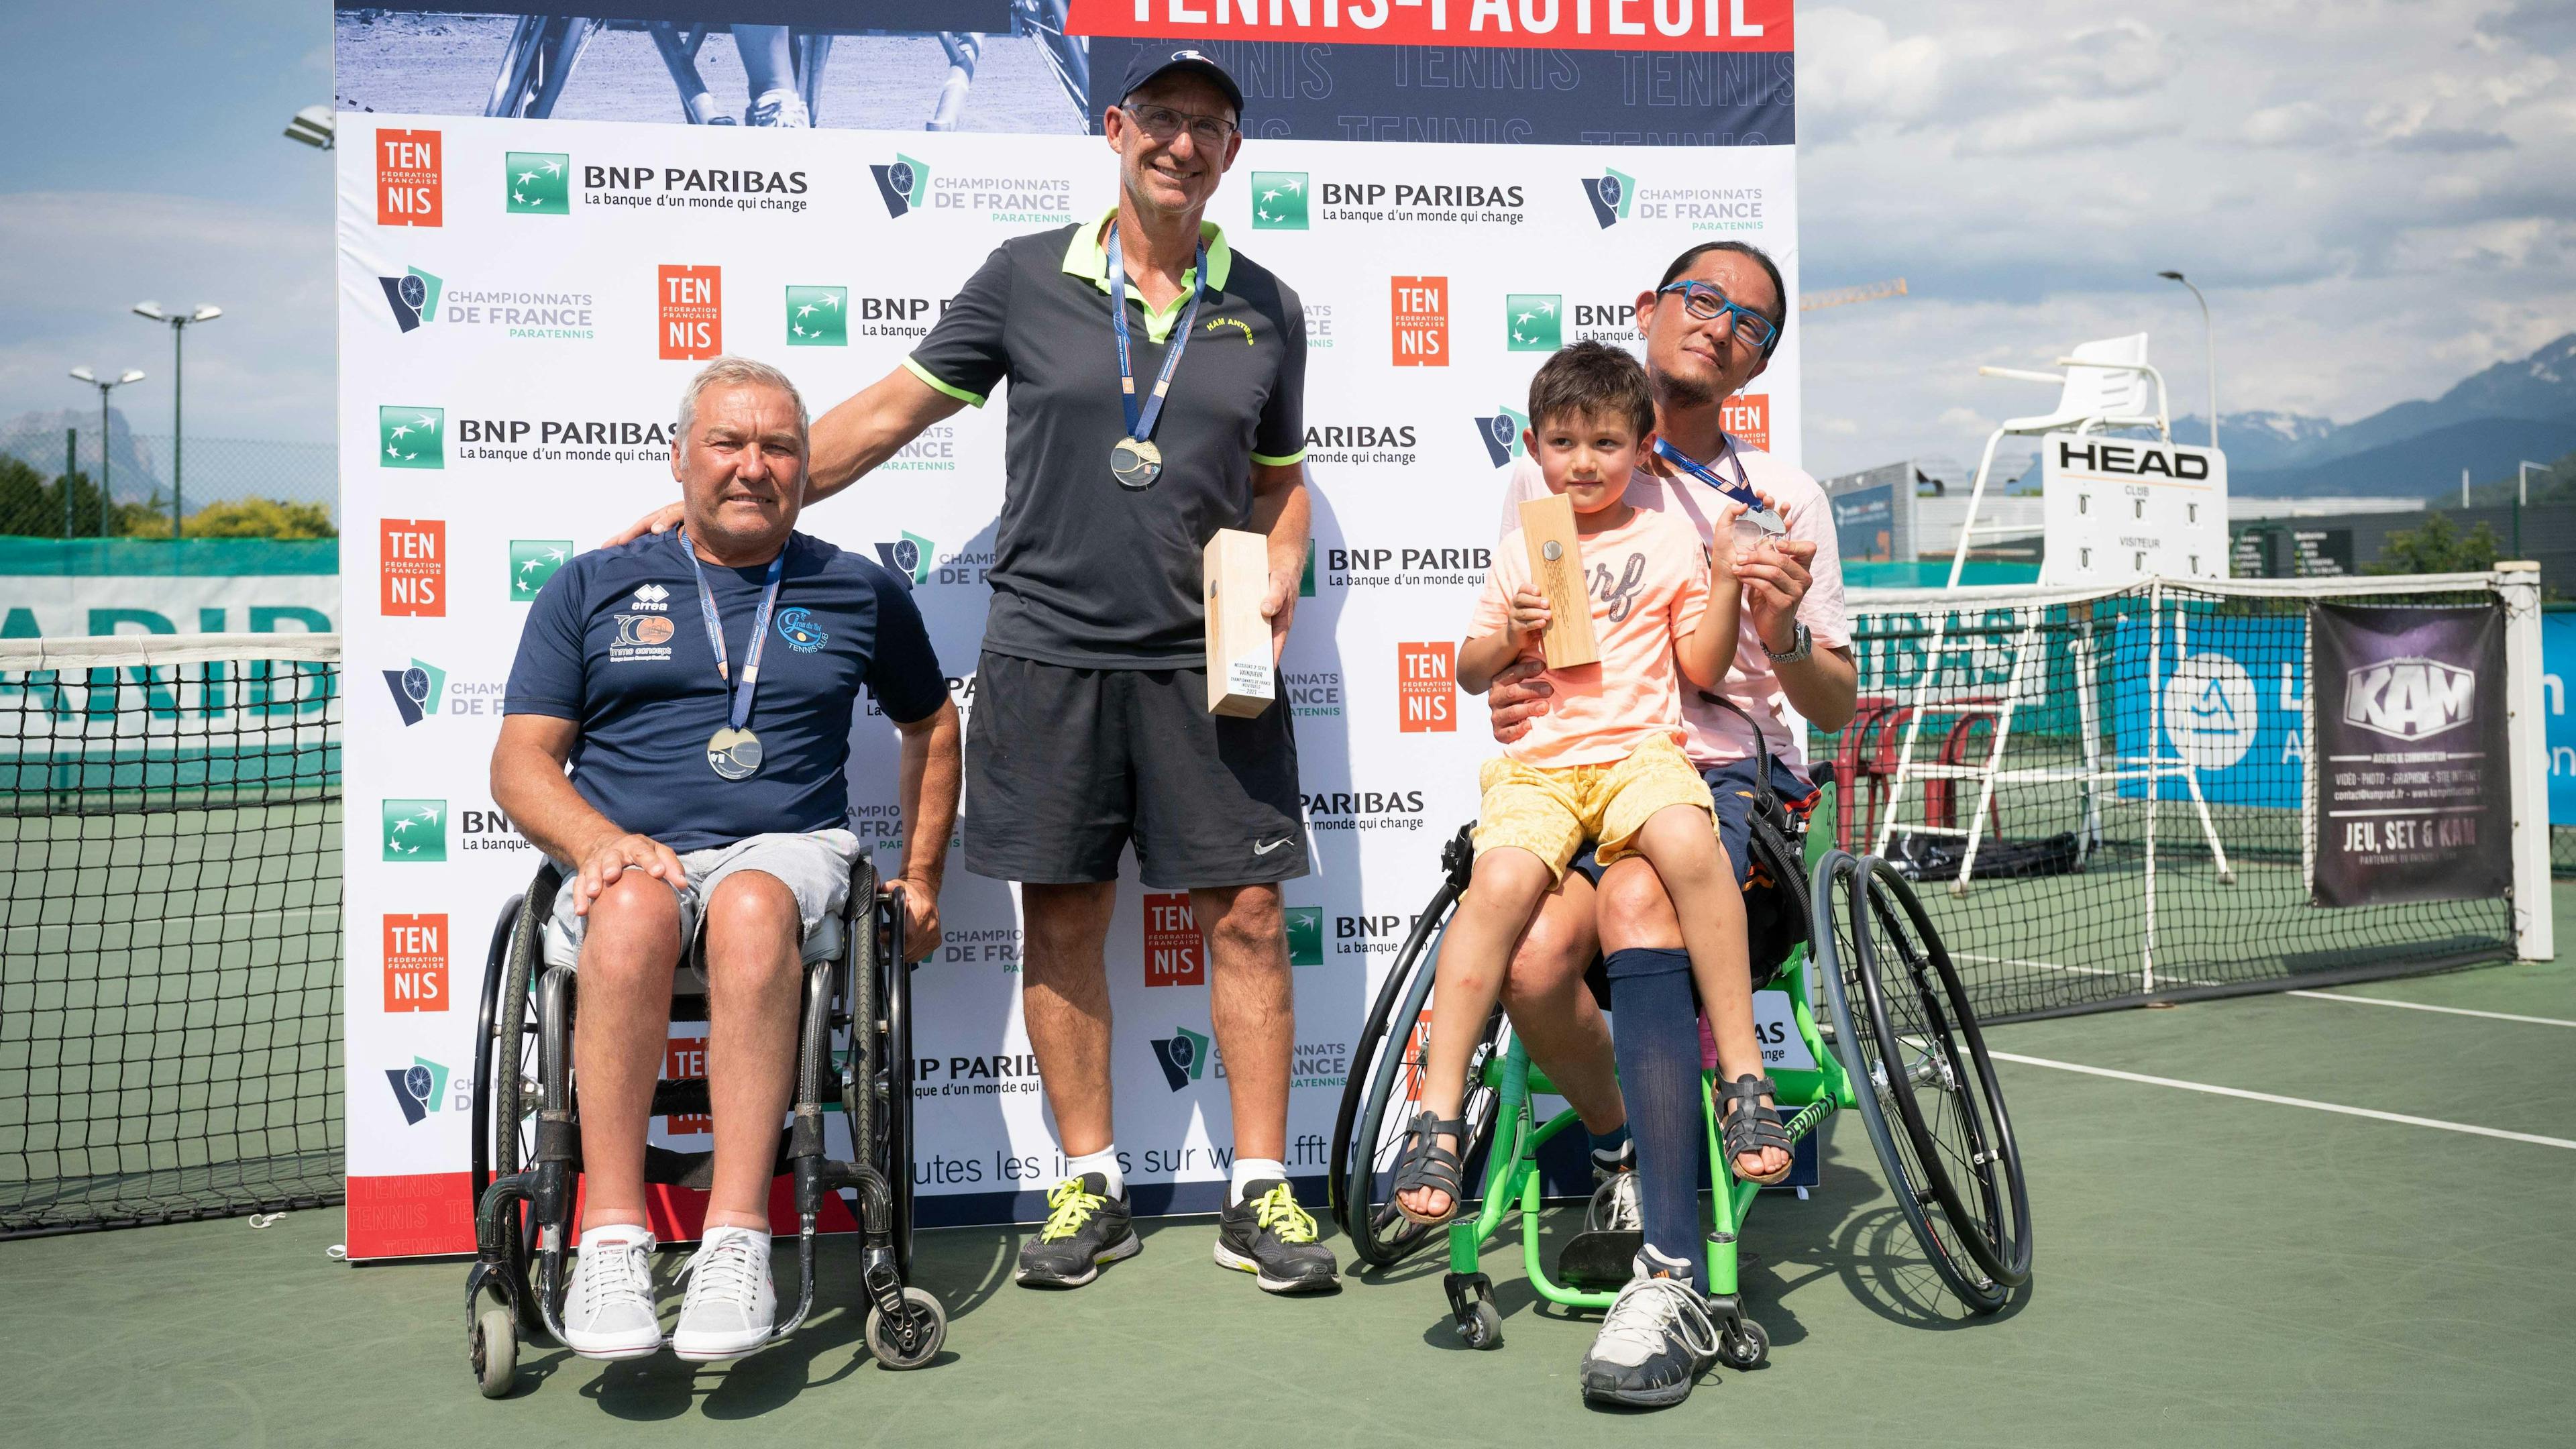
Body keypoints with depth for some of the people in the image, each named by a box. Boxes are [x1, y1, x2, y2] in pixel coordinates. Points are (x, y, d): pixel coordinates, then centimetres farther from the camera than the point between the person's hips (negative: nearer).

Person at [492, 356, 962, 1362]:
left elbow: (930, 723, 32)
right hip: (625, 860, 0)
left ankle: (737, 1242, -43)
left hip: (789, 853, 0)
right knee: (634, 908, -38)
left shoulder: (860, 592, 18)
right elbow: (521, 760, 10)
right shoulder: (591, 589, 16)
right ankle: (610, 1243, -38)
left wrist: (921, 874, 24)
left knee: (750, 907, -38)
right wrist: (599, 840, -11)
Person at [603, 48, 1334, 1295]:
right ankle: (1092, 1186, 17)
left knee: (1245, 917, -2)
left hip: (1208, 665, 1)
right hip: (1047, 652, 0)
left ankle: (1259, 1193, 9)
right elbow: (893, 409, 9)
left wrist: (1278, 585, 1)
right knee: (1060, 921, 4)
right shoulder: (1027, 278, 4)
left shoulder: (1265, 308, 8)